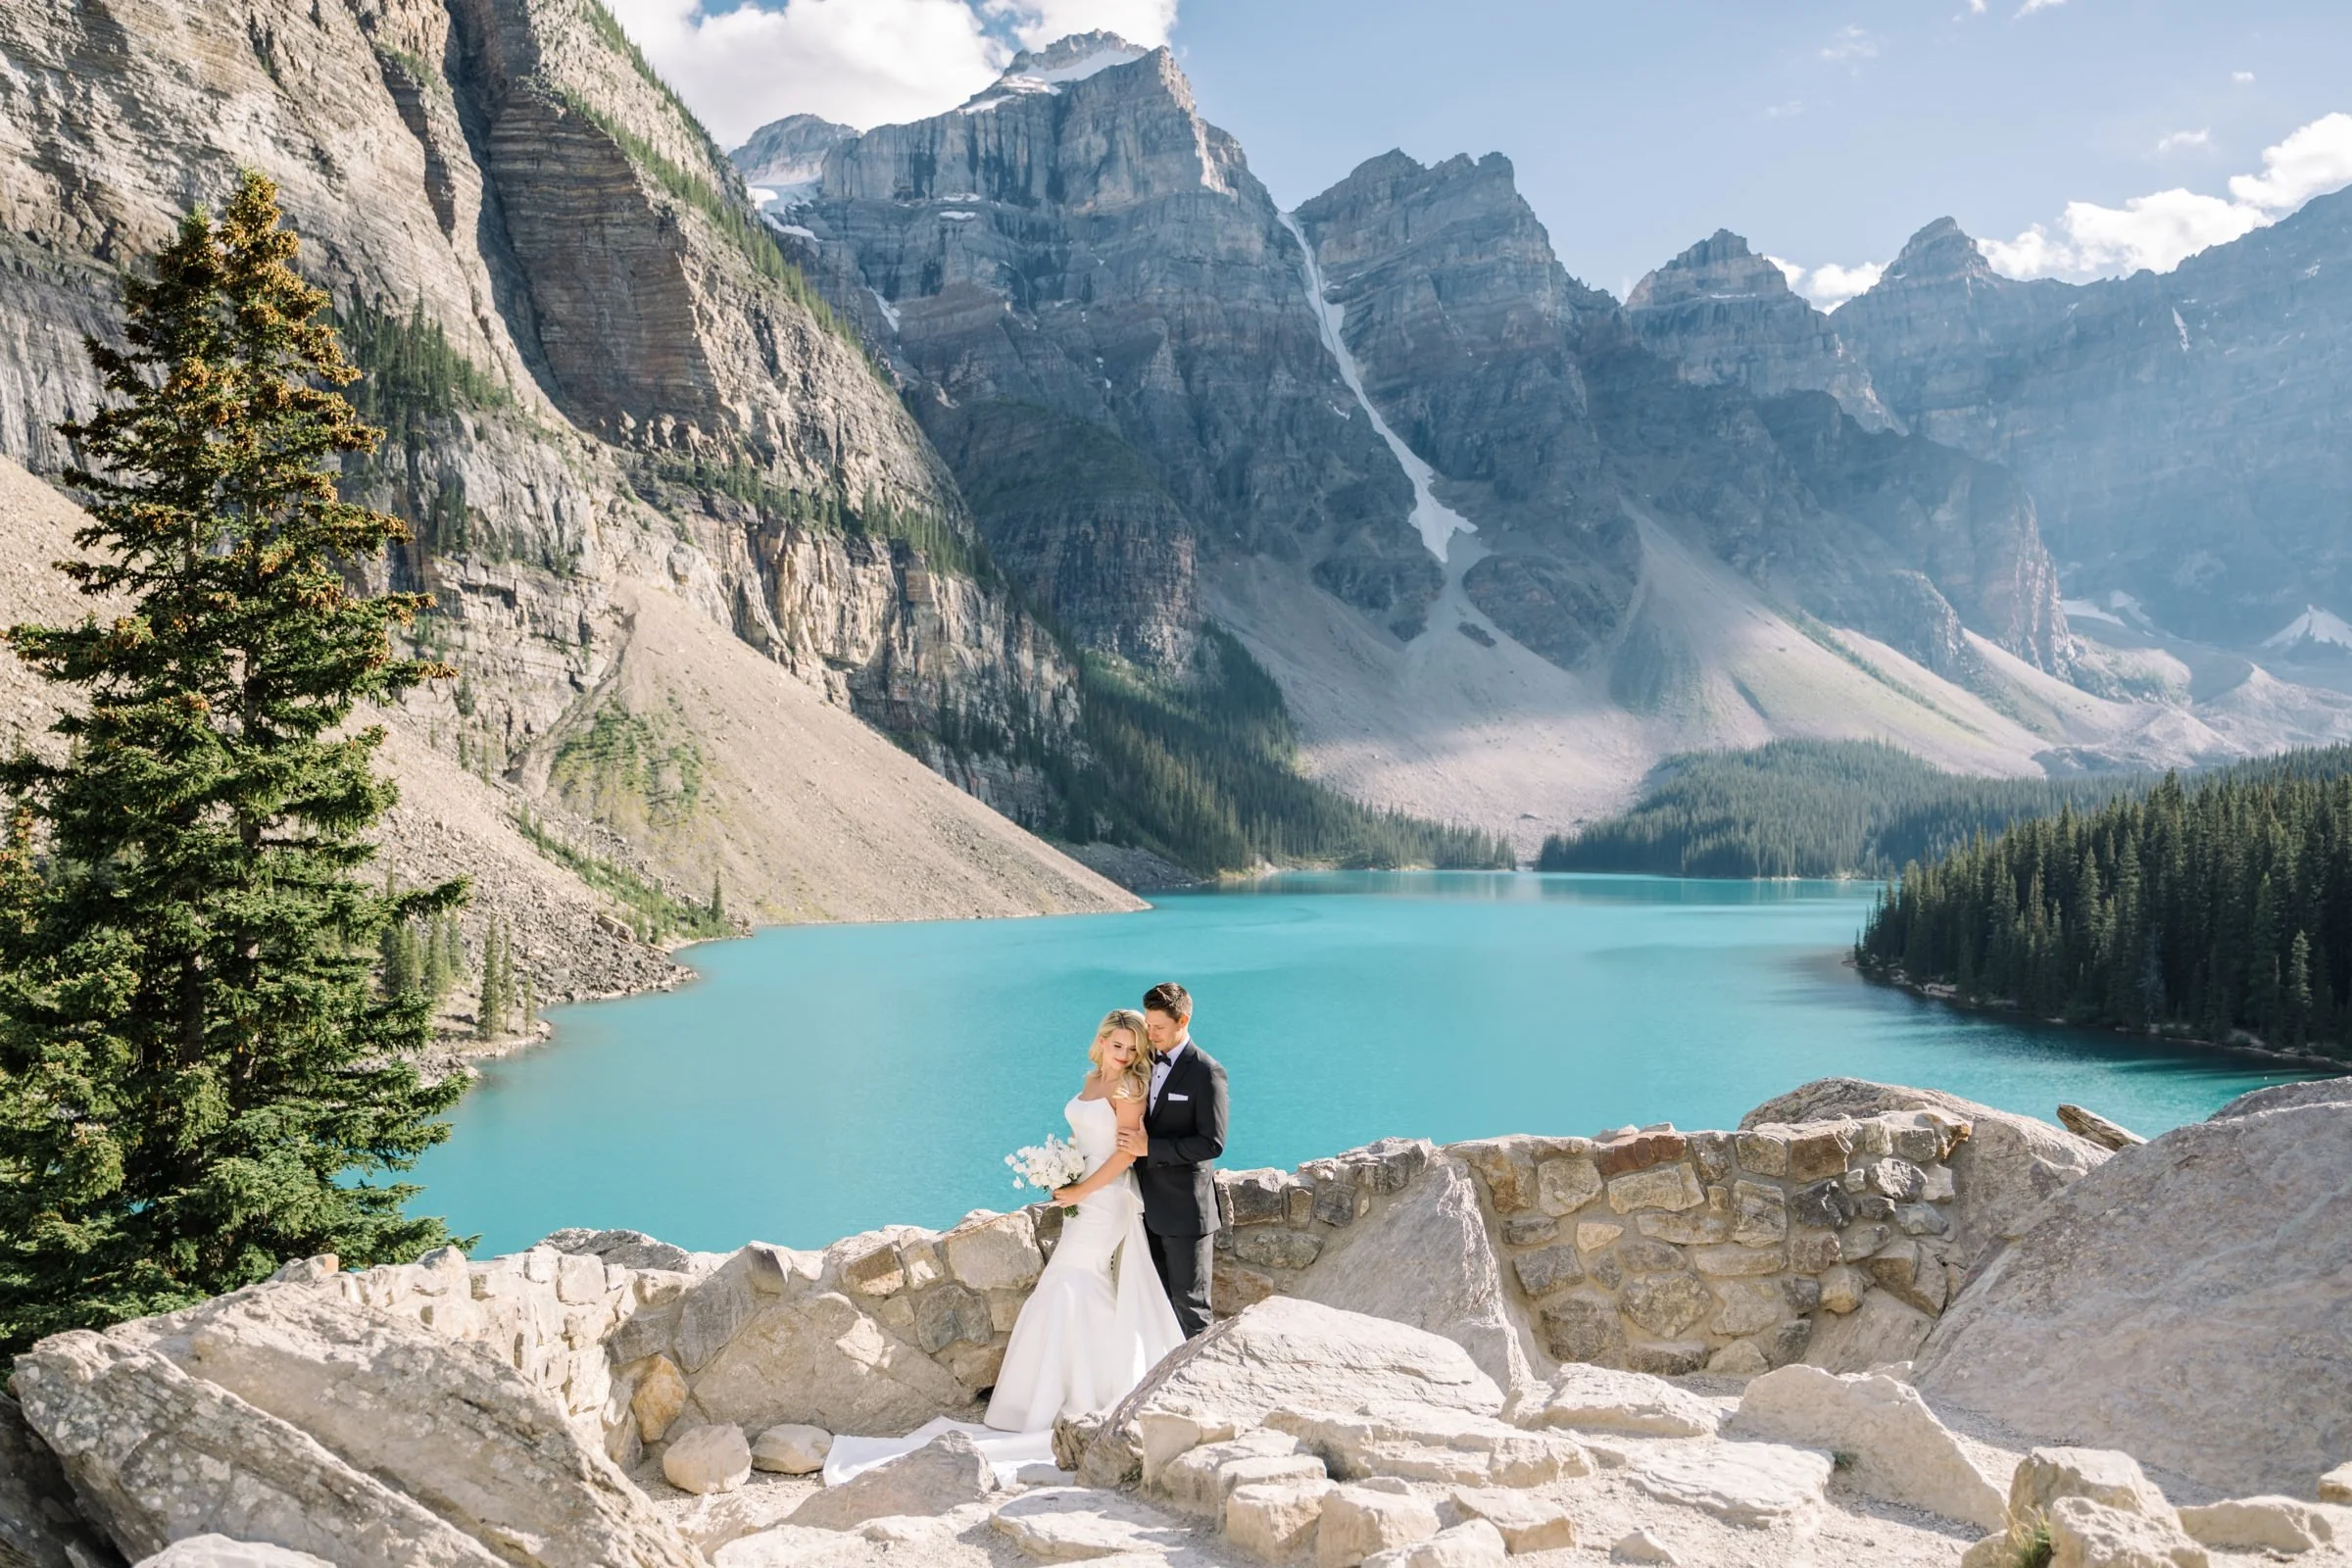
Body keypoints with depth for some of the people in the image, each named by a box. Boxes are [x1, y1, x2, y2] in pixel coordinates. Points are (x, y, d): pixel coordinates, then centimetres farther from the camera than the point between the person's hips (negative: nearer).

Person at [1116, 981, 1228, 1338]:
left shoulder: (1206, 1072, -15)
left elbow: (1212, 1143, -20)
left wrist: (1150, 1147, -22)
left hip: (1185, 1209, -7)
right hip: (1149, 1204, 7)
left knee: (1189, 1303, 3)